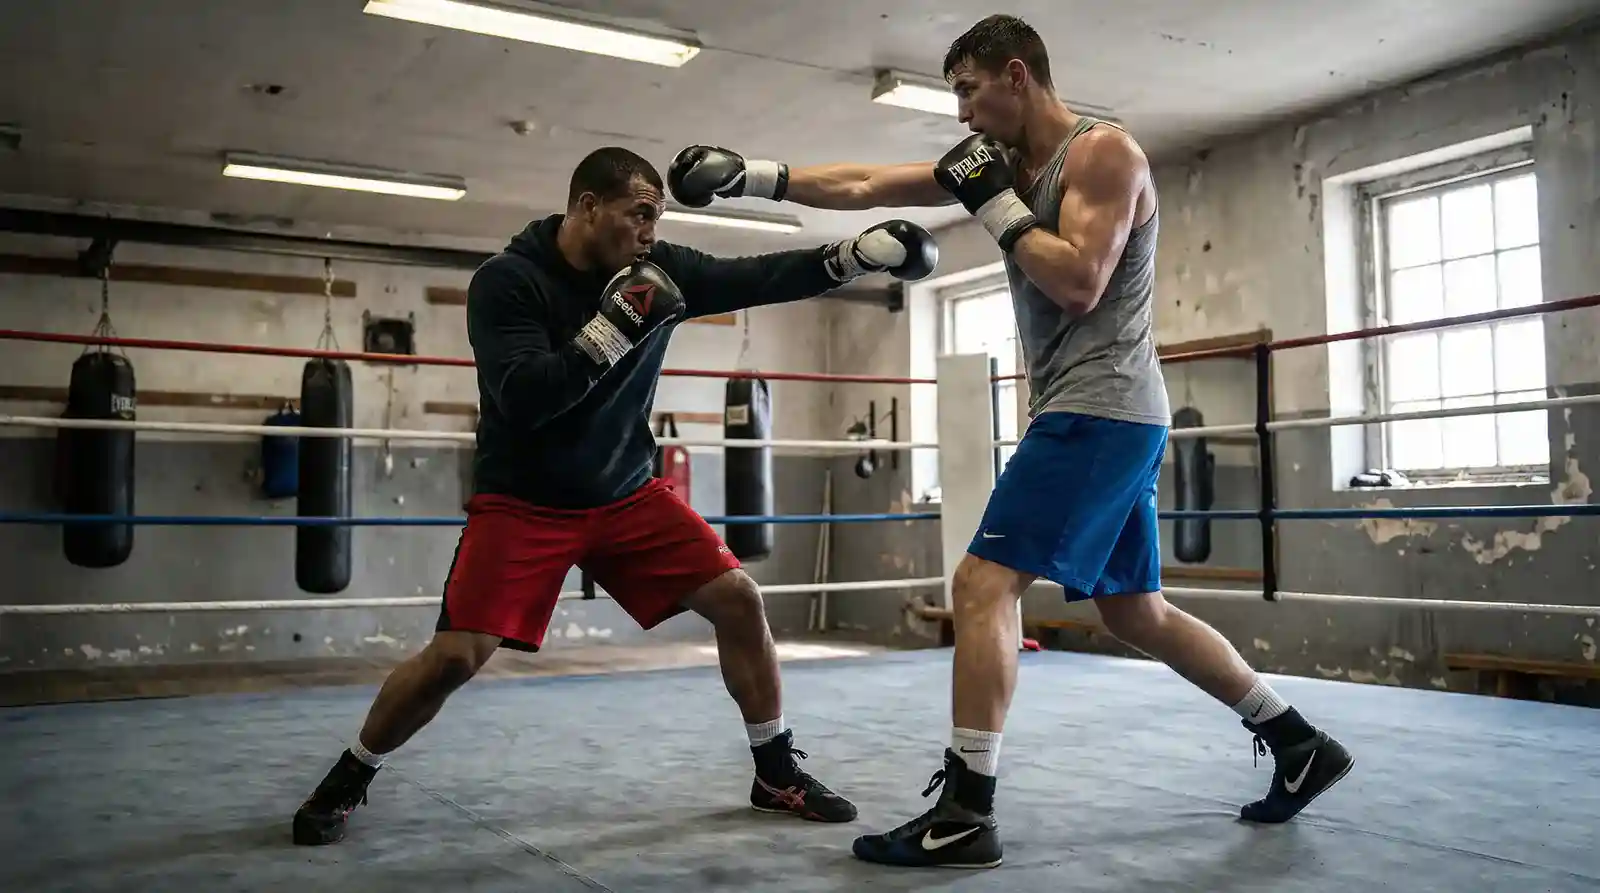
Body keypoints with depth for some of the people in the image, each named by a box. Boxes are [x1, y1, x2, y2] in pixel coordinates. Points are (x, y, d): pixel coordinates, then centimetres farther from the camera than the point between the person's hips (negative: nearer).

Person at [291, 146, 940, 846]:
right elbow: (521, 399, -27)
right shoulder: (506, 281, -16)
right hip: (523, 502, -4)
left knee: (737, 599, -5)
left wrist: (859, 253, -21)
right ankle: (345, 780, 15)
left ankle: (777, 773, 11)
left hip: (627, 493, 5)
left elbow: (757, 278, -9)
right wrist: (610, 328, -34)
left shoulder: (660, 269, -3)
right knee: (455, 655, -12)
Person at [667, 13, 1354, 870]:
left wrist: (995, 205, -13)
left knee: (981, 585, -14)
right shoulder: (1003, 161, 15)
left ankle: (965, 814, -10)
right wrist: (754, 176, 7)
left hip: (1101, 410, -10)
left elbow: (1079, 285, -21)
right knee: (1139, 616, 14)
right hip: (1091, 417, 10)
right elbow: (863, 187, 12)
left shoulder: (1104, 151, -8)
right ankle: (1300, 744, 26)